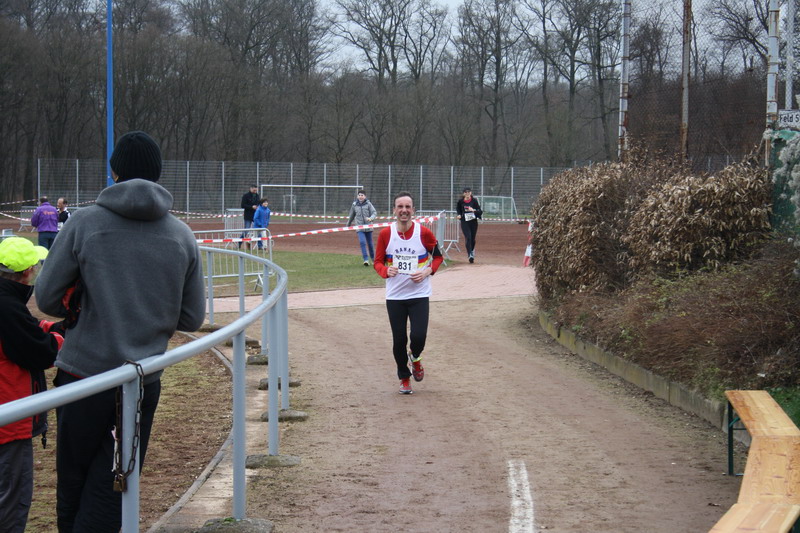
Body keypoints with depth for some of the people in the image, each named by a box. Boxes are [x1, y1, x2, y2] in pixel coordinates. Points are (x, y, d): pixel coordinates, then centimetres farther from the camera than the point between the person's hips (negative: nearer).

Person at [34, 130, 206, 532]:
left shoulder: (84, 223, -7)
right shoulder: (182, 236, 1)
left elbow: (46, 299, -4)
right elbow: (192, 318, 5)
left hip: (83, 375, -2)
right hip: (144, 382, 2)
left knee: (72, 485, 13)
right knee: (108, 498, 6)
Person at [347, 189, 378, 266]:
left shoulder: (368, 204, -2)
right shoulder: (354, 205, 4)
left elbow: (374, 212, -8)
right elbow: (351, 216, 17)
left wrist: (371, 218, -29)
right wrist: (348, 225, 28)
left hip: (368, 227, 0)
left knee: (370, 243, 10)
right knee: (362, 242, -16)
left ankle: (373, 258, 30)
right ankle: (366, 260, -18)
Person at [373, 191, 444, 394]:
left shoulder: (424, 233, -7)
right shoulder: (385, 234, -4)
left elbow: (438, 257, 6)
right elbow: (378, 262, 5)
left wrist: (428, 271, -12)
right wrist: (386, 271, -17)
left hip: (419, 295, -1)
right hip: (394, 296, 1)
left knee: (418, 336, -13)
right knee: (399, 340, 4)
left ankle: (415, 358, 23)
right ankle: (404, 378, 27)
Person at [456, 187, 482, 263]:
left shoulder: (474, 201, -5)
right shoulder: (460, 201, -1)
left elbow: (480, 211, -8)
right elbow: (458, 209, 20)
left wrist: (473, 210, -26)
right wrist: (459, 215, 2)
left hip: (473, 222, 1)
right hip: (464, 222, -1)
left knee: (472, 239, 11)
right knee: (468, 237, -16)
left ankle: (472, 251, 41)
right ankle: (470, 255, -22)